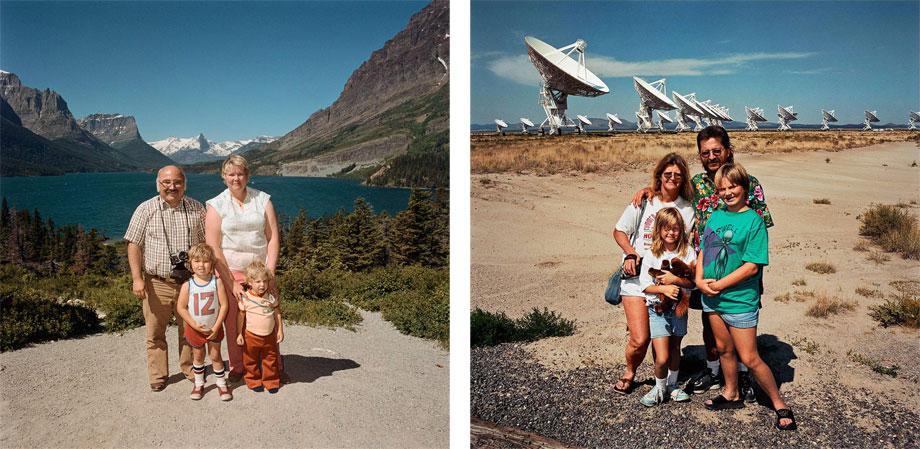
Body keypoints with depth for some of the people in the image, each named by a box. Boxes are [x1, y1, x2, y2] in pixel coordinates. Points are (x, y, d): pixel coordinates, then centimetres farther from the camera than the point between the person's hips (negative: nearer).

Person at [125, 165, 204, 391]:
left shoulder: (197, 209, 2)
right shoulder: (146, 210, -2)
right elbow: (134, 245, -2)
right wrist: (137, 278, -9)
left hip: (190, 281, 1)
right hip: (157, 283, -1)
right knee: (155, 333, 7)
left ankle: (190, 368, 30)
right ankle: (158, 375, 22)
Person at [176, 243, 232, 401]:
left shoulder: (217, 283, -13)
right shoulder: (187, 285, -13)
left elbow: (224, 305, -12)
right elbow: (181, 308, -9)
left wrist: (216, 327, -14)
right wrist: (194, 325, -15)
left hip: (214, 329, -1)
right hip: (195, 329, 1)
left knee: (215, 356, 9)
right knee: (197, 356, 16)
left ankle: (221, 383, 23)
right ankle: (199, 384, 32)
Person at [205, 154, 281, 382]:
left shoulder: (263, 200, 5)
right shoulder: (216, 206, 0)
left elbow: (273, 238, 3)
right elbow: (213, 248, -4)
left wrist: (269, 273, -6)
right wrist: (231, 283, -8)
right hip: (229, 274, -1)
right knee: (233, 324, 3)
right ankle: (237, 370, 21)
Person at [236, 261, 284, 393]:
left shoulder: (271, 297, -3)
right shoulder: (245, 298, -12)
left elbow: (277, 313, 4)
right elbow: (241, 316, -5)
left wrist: (280, 330, 3)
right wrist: (240, 334, -4)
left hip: (269, 336, 2)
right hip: (251, 336, -2)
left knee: (270, 360, 12)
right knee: (251, 361, 11)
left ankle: (271, 381, 27)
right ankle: (254, 381, 29)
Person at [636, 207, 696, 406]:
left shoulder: (688, 252, -2)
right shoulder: (651, 254, -7)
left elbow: (693, 281, -6)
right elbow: (645, 285, -8)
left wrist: (675, 279, -21)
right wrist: (664, 288, -23)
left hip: (679, 308, 2)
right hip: (657, 309, -2)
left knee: (675, 349, 17)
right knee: (662, 358, -8)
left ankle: (672, 385, 38)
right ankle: (659, 388, 17)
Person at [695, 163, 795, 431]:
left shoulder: (753, 220, -12)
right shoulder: (716, 216, 7)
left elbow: (752, 266, -17)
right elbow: (703, 251, 10)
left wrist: (719, 285, -17)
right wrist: (700, 279, -6)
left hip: (739, 299, -6)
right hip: (711, 297, 6)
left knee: (749, 359, -2)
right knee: (723, 348, 20)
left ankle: (780, 406, 16)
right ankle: (731, 394, 39)